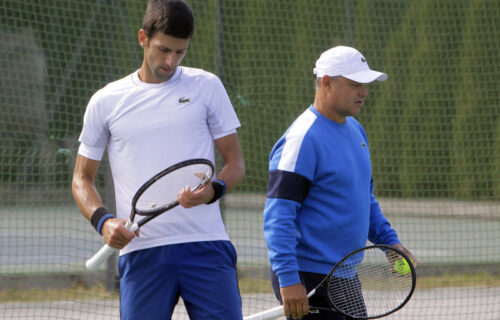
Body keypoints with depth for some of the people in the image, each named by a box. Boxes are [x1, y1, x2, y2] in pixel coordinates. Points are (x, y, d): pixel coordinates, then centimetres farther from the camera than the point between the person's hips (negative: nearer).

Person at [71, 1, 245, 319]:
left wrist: (213, 191, -13)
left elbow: (235, 162, 10)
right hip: (141, 250, 0)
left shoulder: (206, 87, 9)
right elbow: (82, 177, 15)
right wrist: (103, 220, -5)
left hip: (205, 245, 0)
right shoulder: (106, 102, 9)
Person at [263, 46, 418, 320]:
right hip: (308, 280, -10)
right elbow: (278, 217, -20)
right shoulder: (303, 139, -16)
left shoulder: (356, 130, 13)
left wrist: (389, 241, 13)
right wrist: (288, 280, -26)